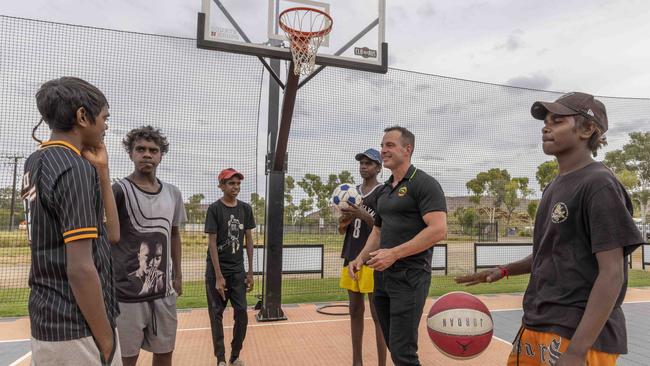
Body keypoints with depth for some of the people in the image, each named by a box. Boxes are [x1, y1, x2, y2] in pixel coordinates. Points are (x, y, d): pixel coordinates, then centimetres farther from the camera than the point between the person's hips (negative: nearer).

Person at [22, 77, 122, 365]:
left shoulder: (35, 163, 8)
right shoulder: (76, 168, -19)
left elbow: (111, 234, 6)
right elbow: (80, 269, -23)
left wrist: (101, 170, 3)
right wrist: (106, 342, -15)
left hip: (45, 320, 9)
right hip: (77, 330, -9)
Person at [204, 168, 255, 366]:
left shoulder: (246, 208, 3)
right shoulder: (214, 209, -9)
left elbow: (249, 240, 6)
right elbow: (212, 243, -11)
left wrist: (250, 272, 4)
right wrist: (218, 276, -14)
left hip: (238, 270, 3)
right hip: (216, 270, -3)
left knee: (242, 313, 2)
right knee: (216, 314, 5)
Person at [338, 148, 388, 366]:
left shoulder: (383, 192, -5)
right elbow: (342, 230, 16)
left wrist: (362, 214, -24)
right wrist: (344, 219, -6)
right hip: (351, 258, 7)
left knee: (378, 315, -2)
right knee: (355, 312, 14)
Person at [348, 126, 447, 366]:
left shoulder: (424, 184, -9)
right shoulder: (385, 190, 15)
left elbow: (438, 230, -20)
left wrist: (394, 253, -22)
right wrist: (361, 258, 6)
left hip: (409, 276, -8)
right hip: (382, 276, 8)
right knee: (393, 346, 16)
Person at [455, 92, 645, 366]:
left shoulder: (599, 184, -14)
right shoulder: (554, 187, 11)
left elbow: (612, 274, -18)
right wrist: (504, 271, 7)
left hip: (578, 334, -8)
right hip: (536, 324, 8)